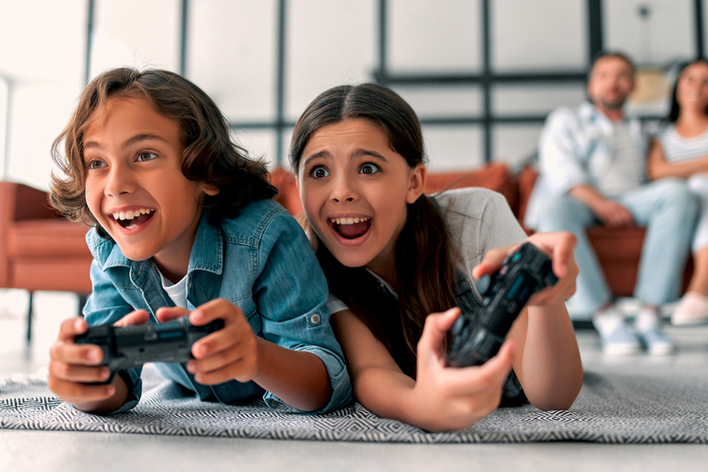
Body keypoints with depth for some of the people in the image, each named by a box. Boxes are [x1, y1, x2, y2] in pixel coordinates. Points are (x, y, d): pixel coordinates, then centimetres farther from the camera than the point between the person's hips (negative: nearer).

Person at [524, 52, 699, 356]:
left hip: (627, 205, 3)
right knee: (554, 207, -39)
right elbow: (560, 170, 3)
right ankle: (608, 319, -42)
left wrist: (624, 210, -3)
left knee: (676, 192, -28)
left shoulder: (638, 132, 35)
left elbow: (644, 181, 23)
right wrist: (598, 202, -16)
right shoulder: (565, 120, 22)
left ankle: (649, 316, -33)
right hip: (578, 203, -3)